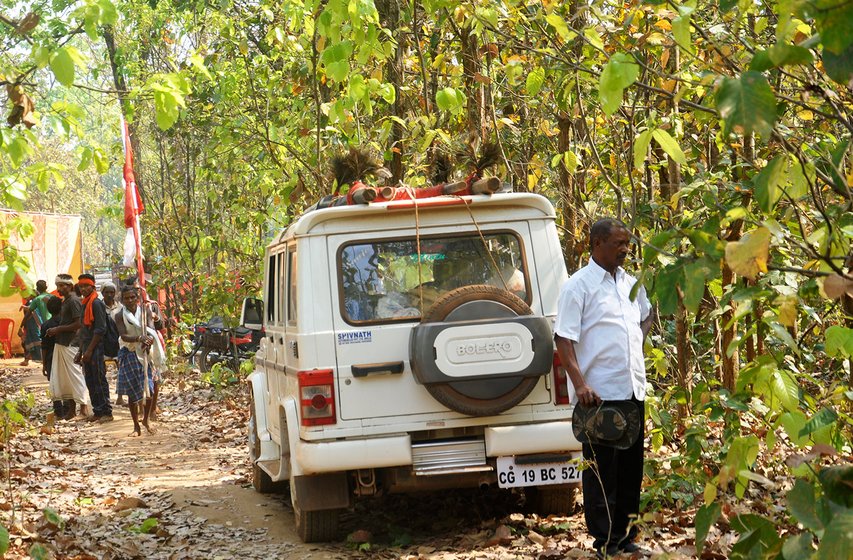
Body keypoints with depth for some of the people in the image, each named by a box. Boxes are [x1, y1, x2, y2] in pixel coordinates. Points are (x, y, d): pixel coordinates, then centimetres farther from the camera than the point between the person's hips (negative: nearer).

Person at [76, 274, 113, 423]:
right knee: (90, 381, 11)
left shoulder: (96, 303, -12)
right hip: (88, 350, 9)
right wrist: (80, 352, 19)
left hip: (96, 349, -9)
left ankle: (106, 412, -2)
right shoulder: (85, 304, 17)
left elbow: (100, 329, -18)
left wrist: (89, 350, -18)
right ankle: (98, 411, 17)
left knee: (99, 381, -6)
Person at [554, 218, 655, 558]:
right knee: (601, 472, 0)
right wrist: (580, 385, -20)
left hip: (633, 390, 7)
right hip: (600, 394, -7)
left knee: (632, 467, 12)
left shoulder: (631, 283, 12)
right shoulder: (578, 286, -8)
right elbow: (564, 339, -13)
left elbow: (646, 316, 33)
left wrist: (639, 339, 16)